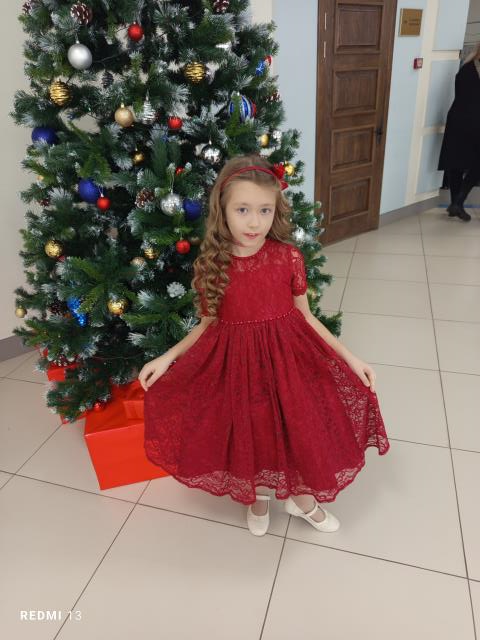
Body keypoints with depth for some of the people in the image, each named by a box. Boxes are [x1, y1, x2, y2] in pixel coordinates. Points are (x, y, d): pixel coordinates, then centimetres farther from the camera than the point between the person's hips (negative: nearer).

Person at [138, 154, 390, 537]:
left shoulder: (289, 257, -10)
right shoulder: (210, 264, -9)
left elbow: (305, 316, 0)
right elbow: (209, 323, 2)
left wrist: (350, 357, -3)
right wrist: (167, 358, -5)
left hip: (287, 355, 0)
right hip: (235, 361, 0)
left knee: (297, 428, 14)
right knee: (249, 434, 17)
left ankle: (301, 497, 47)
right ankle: (258, 497, 50)